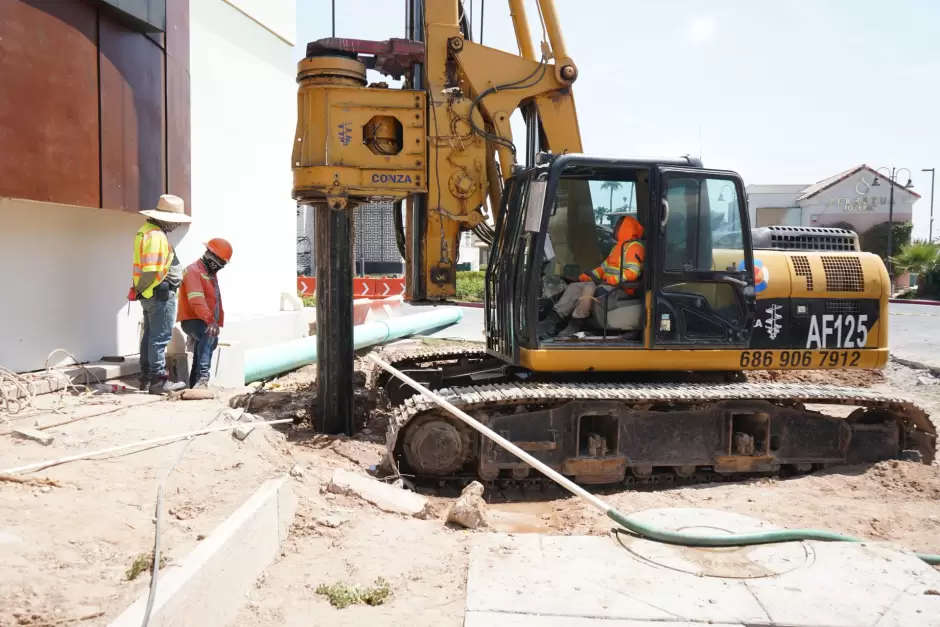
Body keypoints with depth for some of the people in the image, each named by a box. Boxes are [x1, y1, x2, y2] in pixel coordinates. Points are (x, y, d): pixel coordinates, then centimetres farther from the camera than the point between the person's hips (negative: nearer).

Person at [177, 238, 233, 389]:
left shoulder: (211, 273, 20)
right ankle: (202, 377, -47)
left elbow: (216, 301, 27)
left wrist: (218, 322, 21)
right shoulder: (194, 271, -14)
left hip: (206, 322, 11)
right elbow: (196, 300, -30)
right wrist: (210, 320, -42)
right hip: (192, 320, -11)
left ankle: (195, 383, 29)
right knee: (209, 336, -37)